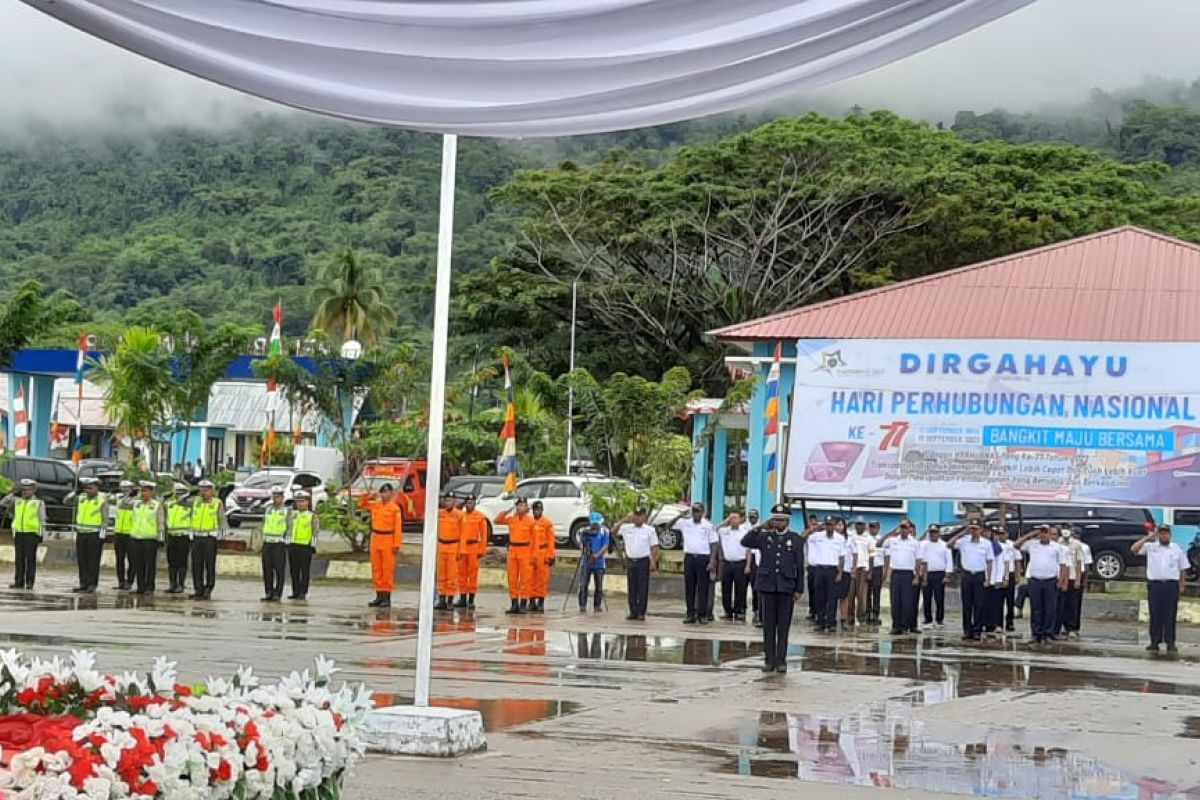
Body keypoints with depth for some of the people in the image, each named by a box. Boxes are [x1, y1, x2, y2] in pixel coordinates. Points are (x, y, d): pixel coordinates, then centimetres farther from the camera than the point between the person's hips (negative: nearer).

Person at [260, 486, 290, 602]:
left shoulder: (287, 511, 3)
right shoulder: (268, 509, 15)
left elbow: (289, 527, -1)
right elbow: (264, 524, 19)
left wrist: (284, 541, -9)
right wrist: (263, 539, 12)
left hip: (280, 543, -4)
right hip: (267, 543, 4)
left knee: (279, 570, -5)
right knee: (267, 569, 3)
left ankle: (277, 594, -4)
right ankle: (268, 593, 8)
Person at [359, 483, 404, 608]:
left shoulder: (395, 508, -7)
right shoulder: (374, 505, 9)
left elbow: (398, 527, -10)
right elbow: (361, 504, 20)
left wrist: (397, 544, -15)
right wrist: (368, 496, 3)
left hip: (388, 541, -6)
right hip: (375, 539, 6)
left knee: (388, 569, -4)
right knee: (376, 568, 8)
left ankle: (387, 597, 0)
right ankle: (379, 595, 15)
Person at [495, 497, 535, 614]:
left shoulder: (531, 521, -4)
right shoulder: (511, 519, 8)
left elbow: (534, 539, -5)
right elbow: (497, 520, 9)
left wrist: (533, 556, -10)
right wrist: (507, 511, -3)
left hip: (525, 552, -5)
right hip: (512, 551, 5)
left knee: (525, 578, -3)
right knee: (512, 578, 5)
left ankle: (523, 604, 2)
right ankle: (514, 604, 11)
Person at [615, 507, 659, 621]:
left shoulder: (650, 530, 2)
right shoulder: (626, 528, 9)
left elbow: (654, 547, 1)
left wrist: (653, 562, -8)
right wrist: (623, 521, -6)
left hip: (643, 561, -3)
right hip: (630, 561, 3)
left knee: (643, 588, -3)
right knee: (631, 588, 5)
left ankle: (641, 613, 0)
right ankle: (633, 612, 11)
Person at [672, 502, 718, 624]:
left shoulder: (708, 525, 1)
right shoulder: (685, 522, 7)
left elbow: (713, 544, 0)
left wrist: (712, 562, -8)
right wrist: (680, 516, -2)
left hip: (703, 558, -3)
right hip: (689, 557, 3)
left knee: (703, 587, -1)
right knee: (689, 587, 4)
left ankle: (702, 614, 3)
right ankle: (690, 614, 9)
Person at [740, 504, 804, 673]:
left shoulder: (796, 539, 3)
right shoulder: (764, 537, 8)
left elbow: (800, 565, 3)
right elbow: (745, 542, -6)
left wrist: (799, 589, -2)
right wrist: (760, 527, -8)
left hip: (786, 587, -1)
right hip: (767, 586, 1)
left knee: (783, 626, 1)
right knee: (768, 625, 3)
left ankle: (781, 660, 5)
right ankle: (769, 660, 8)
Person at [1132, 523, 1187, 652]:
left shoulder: (1177, 549, 9)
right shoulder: (1150, 547, 6)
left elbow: (1183, 569, 12)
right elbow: (1134, 549, -7)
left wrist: (1181, 586, 5)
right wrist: (1147, 538, -11)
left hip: (1171, 585, 0)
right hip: (1154, 585, 0)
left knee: (1170, 616, 1)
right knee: (1155, 615, 3)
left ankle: (1170, 643, 5)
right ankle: (1155, 642, 8)